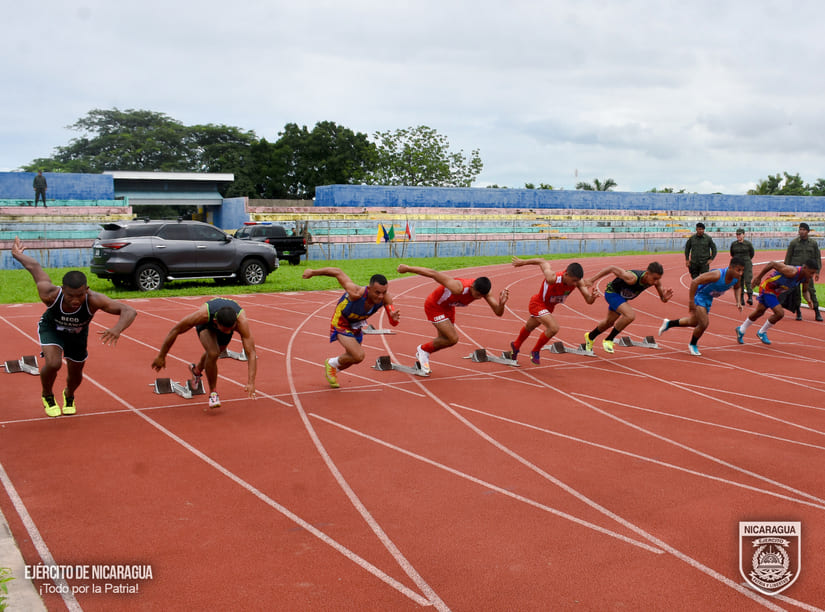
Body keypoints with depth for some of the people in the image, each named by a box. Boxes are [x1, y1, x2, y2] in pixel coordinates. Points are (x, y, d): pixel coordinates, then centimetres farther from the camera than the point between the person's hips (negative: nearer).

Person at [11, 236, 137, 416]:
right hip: (51, 327, -1)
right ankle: (47, 396, 10)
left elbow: (130, 311, -45)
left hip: (77, 334, 2)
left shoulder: (94, 300, -42)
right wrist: (17, 254, -1)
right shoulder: (50, 295, -40)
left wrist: (117, 329, -65)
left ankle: (69, 396, 52)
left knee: (75, 374, 13)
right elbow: (34, 266, -22)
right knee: (53, 363, -25)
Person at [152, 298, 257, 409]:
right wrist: (161, 356, -22)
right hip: (206, 325, -2)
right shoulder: (202, 315, -45)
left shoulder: (241, 321, -45)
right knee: (213, 353, -29)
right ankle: (213, 392, -6)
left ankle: (197, 370, 61)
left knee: (214, 353, 25)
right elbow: (175, 330, -29)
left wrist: (251, 383, -54)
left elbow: (251, 353, -45)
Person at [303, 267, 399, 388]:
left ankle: (333, 370, 54)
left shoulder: (386, 298, -28)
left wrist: (394, 318, -47)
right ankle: (332, 364, 10)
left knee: (352, 357, 22)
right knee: (358, 356, -20)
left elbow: (393, 323, -21)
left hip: (356, 325, 6)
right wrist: (313, 272, -20)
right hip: (341, 323, -6)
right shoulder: (357, 293, -42)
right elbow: (338, 272, -31)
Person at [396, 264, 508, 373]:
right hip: (434, 305, -7)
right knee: (453, 338, -15)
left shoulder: (482, 290, -21)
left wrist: (501, 303, -41)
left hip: (448, 307, 7)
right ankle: (423, 350, 6)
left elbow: (498, 312, -18)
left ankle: (422, 357, 39)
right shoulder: (458, 288, -41)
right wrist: (408, 269, -30)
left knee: (445, 339, 17)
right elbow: (433, 274, -35)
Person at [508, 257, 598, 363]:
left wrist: (593, 297, -47)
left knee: (529, 327, 29)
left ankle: (516, 346, 57)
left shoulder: (578, 282, -24)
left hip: (549, 307, 6)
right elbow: (542, 262, -22)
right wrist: (523, 262, -8)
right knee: (554, 328, -26)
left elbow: (589, 301, -23)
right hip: (537, 304, -6)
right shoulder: (552, 278, -38)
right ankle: (535, 351, -2)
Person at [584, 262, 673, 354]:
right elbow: (612, 268, -31)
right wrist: (592, 280, -27)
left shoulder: (656, 280, -23)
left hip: (622, 297, 8)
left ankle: (590, 337, 53)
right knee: (630, 315, -29)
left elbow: (662, 299, -10)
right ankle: (608, 340, -10)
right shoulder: (632, 278, -41)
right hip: (612, 292, -8)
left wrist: (665, 297, -35)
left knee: (609, 322, 25)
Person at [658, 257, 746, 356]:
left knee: (694, 322, 23)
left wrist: (738, 301, -5)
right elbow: (694, 282, -34)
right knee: (704, 323, -16)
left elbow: (737, 288, 12)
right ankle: (693, 345, 13)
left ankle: (669, 323, 45)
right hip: (698, 295, -8)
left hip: (708, 299, 8)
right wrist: (691, 301, -31)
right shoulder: (717, 275, -36)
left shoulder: (737, 277, -13)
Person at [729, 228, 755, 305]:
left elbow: (752, 253, 11)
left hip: (747, 264, -3)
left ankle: (750, 297, -10)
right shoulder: (733, 244, 4)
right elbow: (732, 254, 20)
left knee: (748, 281, -13)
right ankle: (741, 299, 8)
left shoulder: (748, 243, -3)